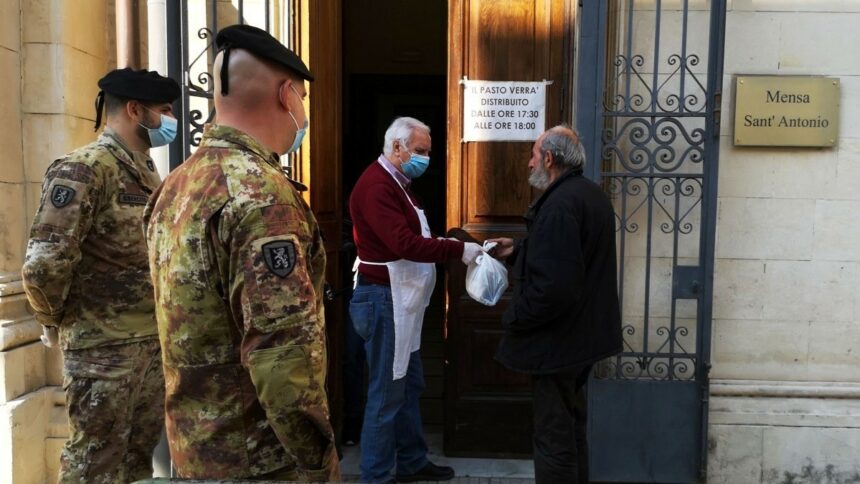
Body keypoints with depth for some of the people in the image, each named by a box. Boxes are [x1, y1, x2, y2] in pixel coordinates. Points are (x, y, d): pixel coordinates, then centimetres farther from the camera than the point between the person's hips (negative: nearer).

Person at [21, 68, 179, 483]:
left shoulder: (147, 173, 12)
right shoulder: (86, 168, -16)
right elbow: (44, 262, -22)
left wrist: (161, 317, 12)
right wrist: (56, 322, -7)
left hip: (153, 341, 8)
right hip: (105, 346, -8)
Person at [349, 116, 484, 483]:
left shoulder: (396, 183, 16)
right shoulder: (376, 186, -19)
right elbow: (405, 244, -28)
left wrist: (450, 247, 1)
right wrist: (459, 250, -24)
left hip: (400, 299, 11)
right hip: (382, 299, -11)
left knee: (409, 385, 18)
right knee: (387, 392, 0)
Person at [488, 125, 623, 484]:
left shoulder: (559, 205, -25)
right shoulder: (592, 194, 9)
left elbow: (552, 285, -31)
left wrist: (513, 319, -17)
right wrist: (517, 251, 15)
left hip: (557, 338, -11)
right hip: (584, 332, 11)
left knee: (554, 435, 3)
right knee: (572, 426, 24)